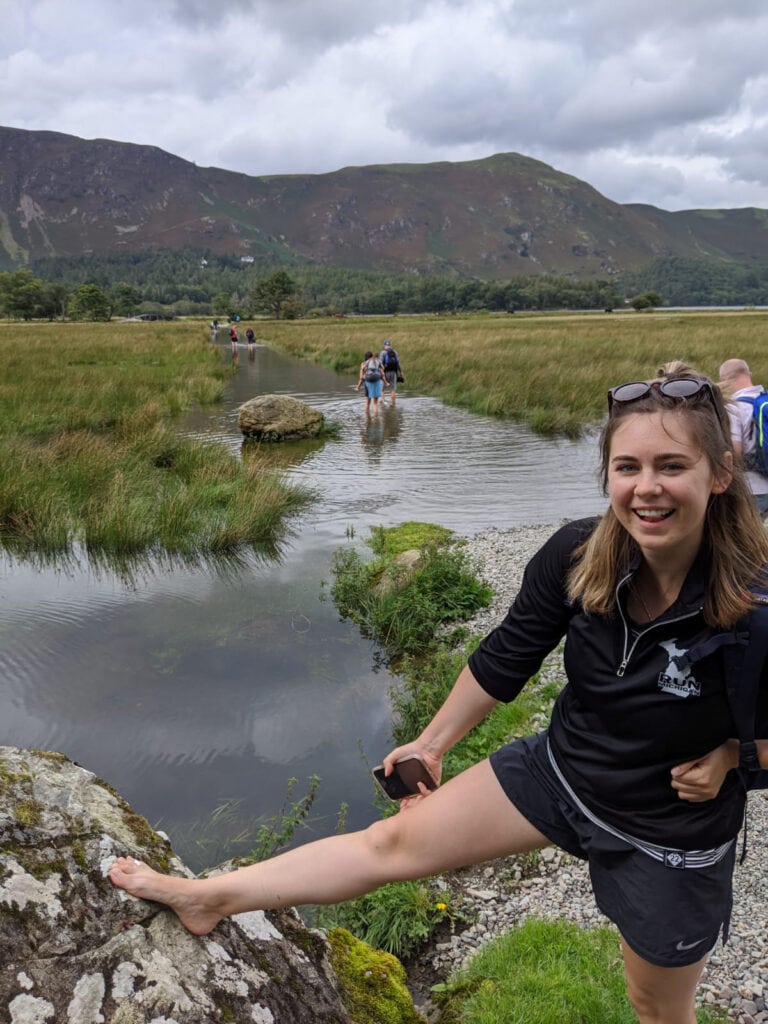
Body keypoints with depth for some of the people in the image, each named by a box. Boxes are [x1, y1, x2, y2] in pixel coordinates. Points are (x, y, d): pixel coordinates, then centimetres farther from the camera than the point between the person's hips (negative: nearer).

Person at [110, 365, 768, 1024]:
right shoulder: (577, 556, -20)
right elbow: (505, 659, -4)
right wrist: (433, 743, 7)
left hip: (671, 832, -2)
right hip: (559, 766, 3)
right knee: (394, 842, 5)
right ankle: (209, 899, 19)